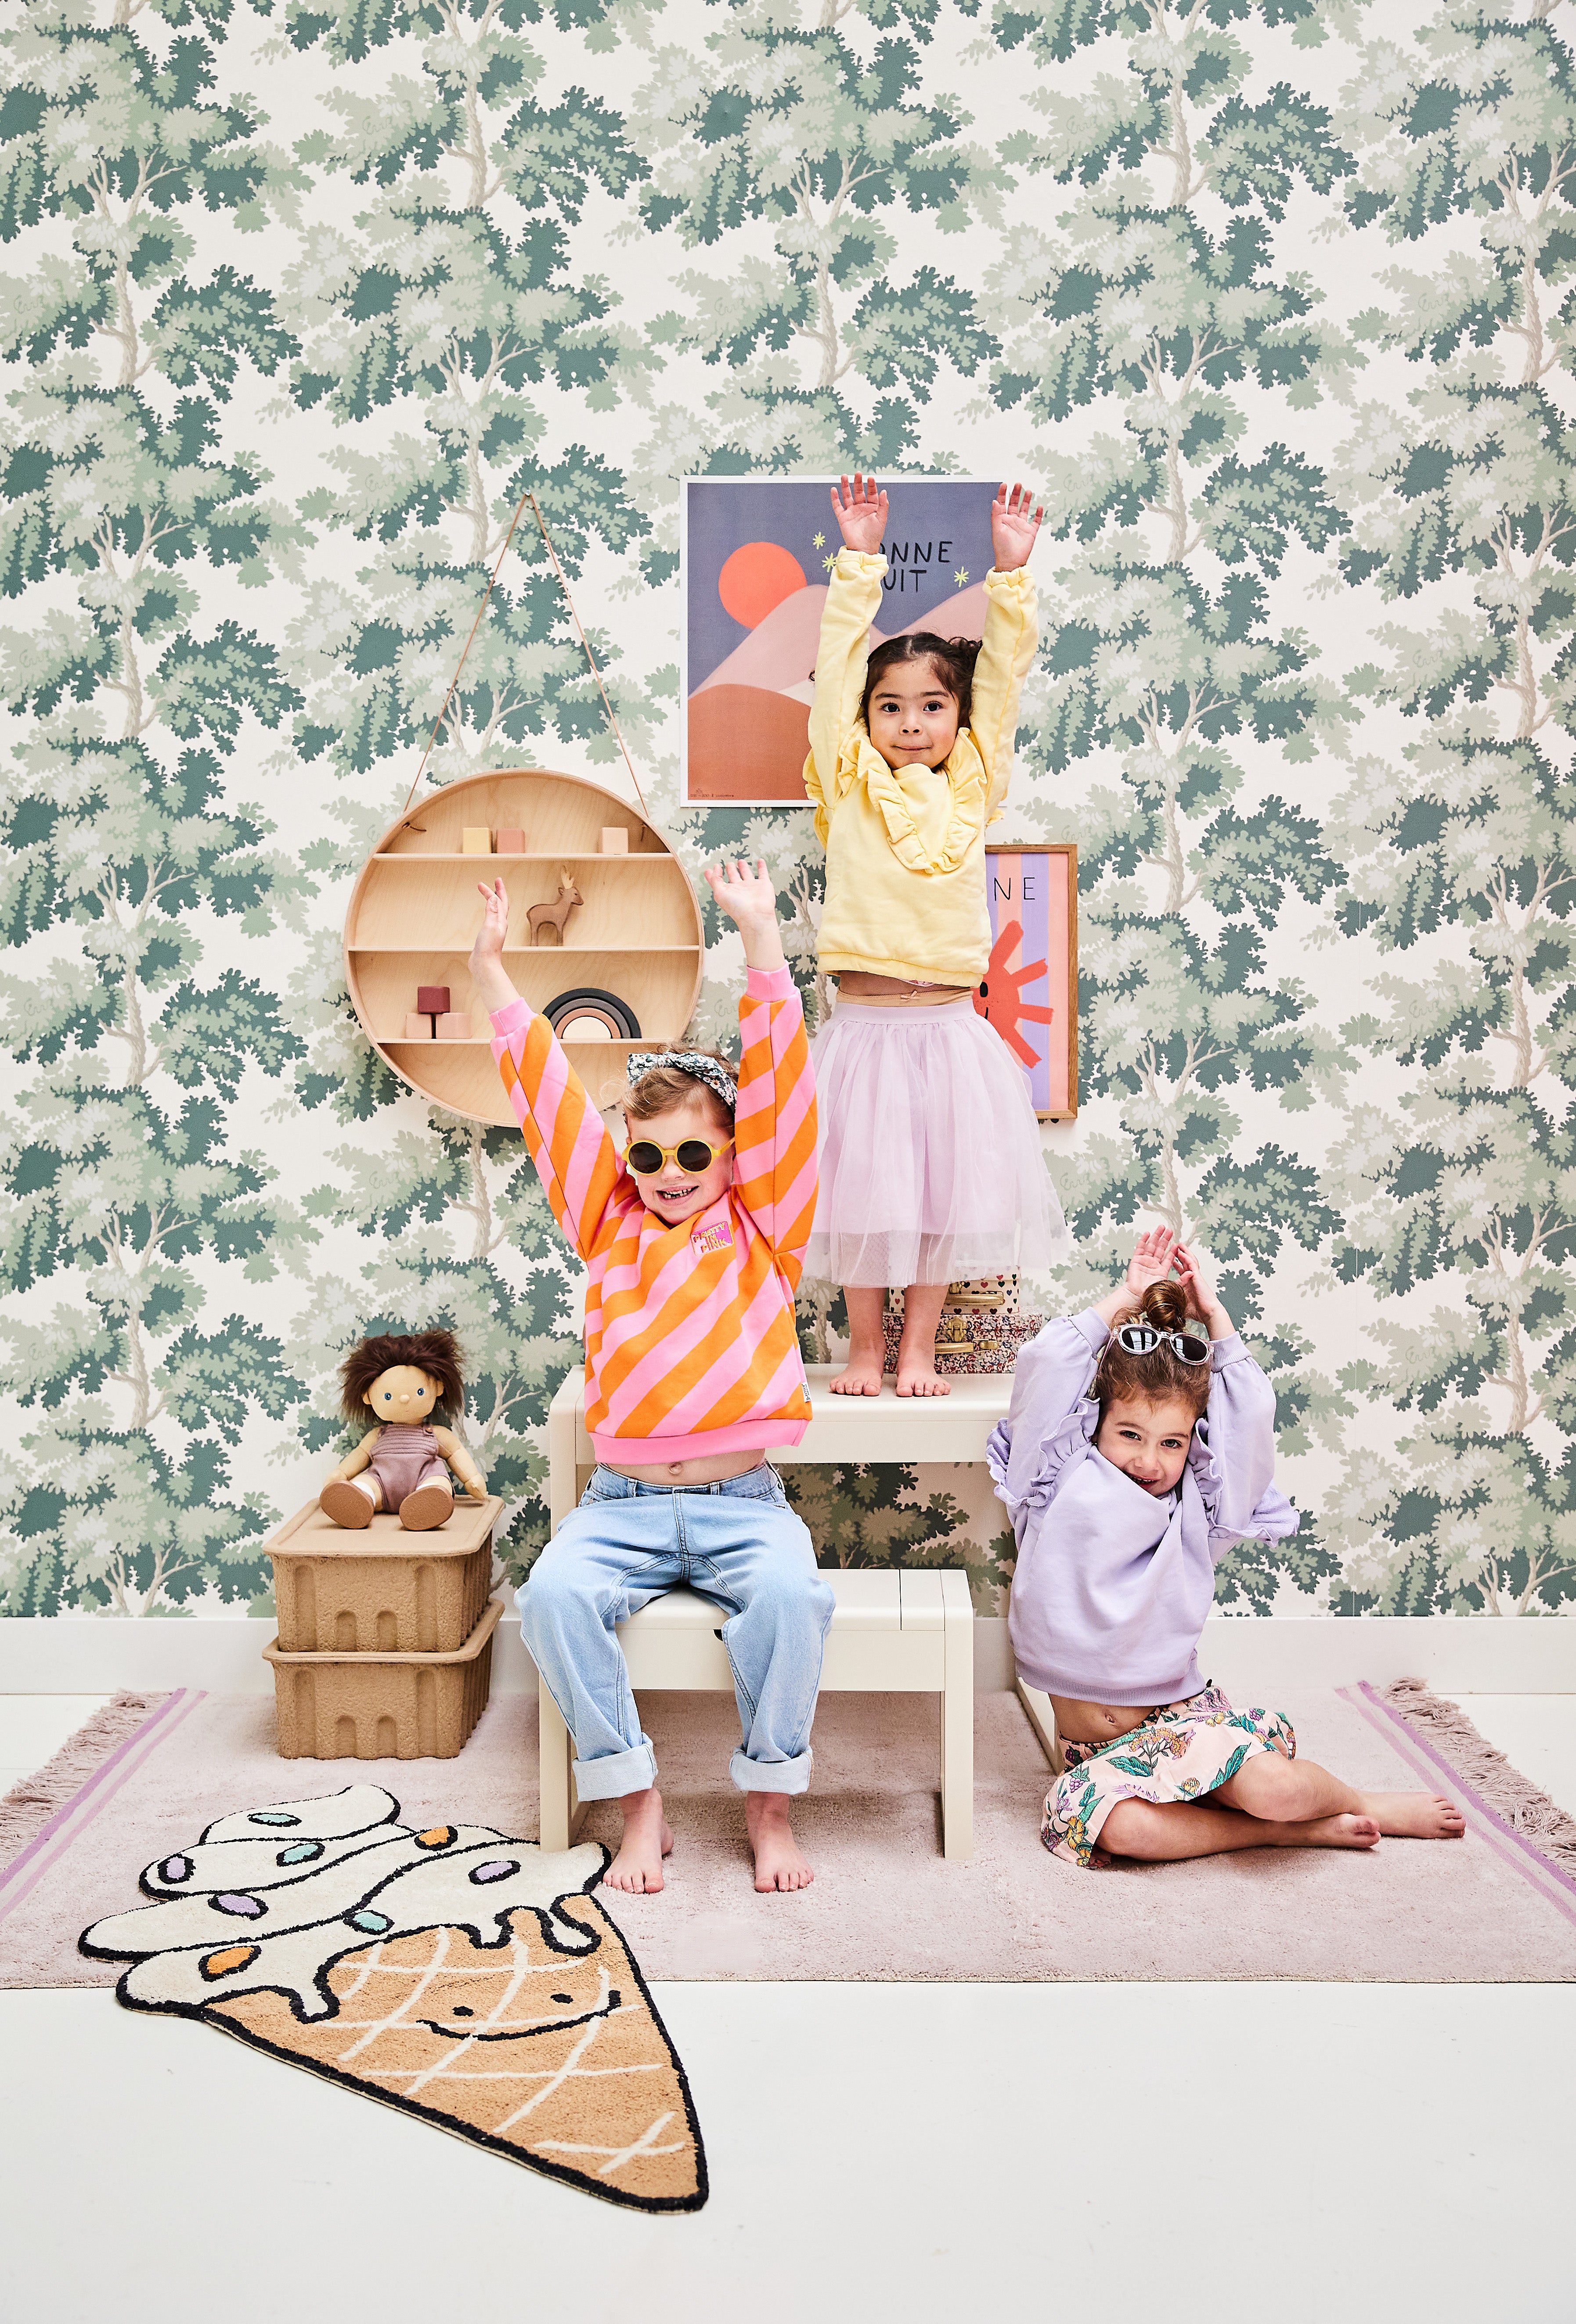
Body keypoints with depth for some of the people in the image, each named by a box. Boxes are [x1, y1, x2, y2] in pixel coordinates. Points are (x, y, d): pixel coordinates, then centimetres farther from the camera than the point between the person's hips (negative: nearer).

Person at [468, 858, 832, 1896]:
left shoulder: (762, 1231, 5)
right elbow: (553, 1102, 8)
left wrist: (764, 943, -10)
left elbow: (780, 1094, -4)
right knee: (555, 1594, -26)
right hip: (623, 1503, 2)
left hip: (742, 1502, -2)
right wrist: (493, 976, 5)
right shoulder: (613, 1228, 12)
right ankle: (638, 1802, -9)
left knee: (792, 1592, -30)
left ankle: (770, 1801, -8)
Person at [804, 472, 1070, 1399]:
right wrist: (860, 562, -3)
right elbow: (835, 670, 0)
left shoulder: (972, 788, 7)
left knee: (943, 1188, 7)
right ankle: (865, 1348, 20)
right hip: (864, 1025, -1)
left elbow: (1004, 675, 5)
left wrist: (1011, 571, 1)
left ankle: (920, 1348, 19)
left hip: (950, 1026, 2)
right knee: (862, 1186, 5)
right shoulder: (851, 787, 3)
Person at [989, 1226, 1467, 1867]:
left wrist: (1212, 1313, 1)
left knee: (1272, 1785, -29)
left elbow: (1250, 1413, -5)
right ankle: (1288, 1829, -13)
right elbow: (1046, 1368, -12)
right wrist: (1127, 1297, -3)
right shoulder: (1059, 1491, -3)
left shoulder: (1195, 1509, 2)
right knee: (1118, 1826, -35)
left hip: (1179, 1717, 1)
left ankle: (1364, 1803, 7)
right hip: (1094, 1751, -1)